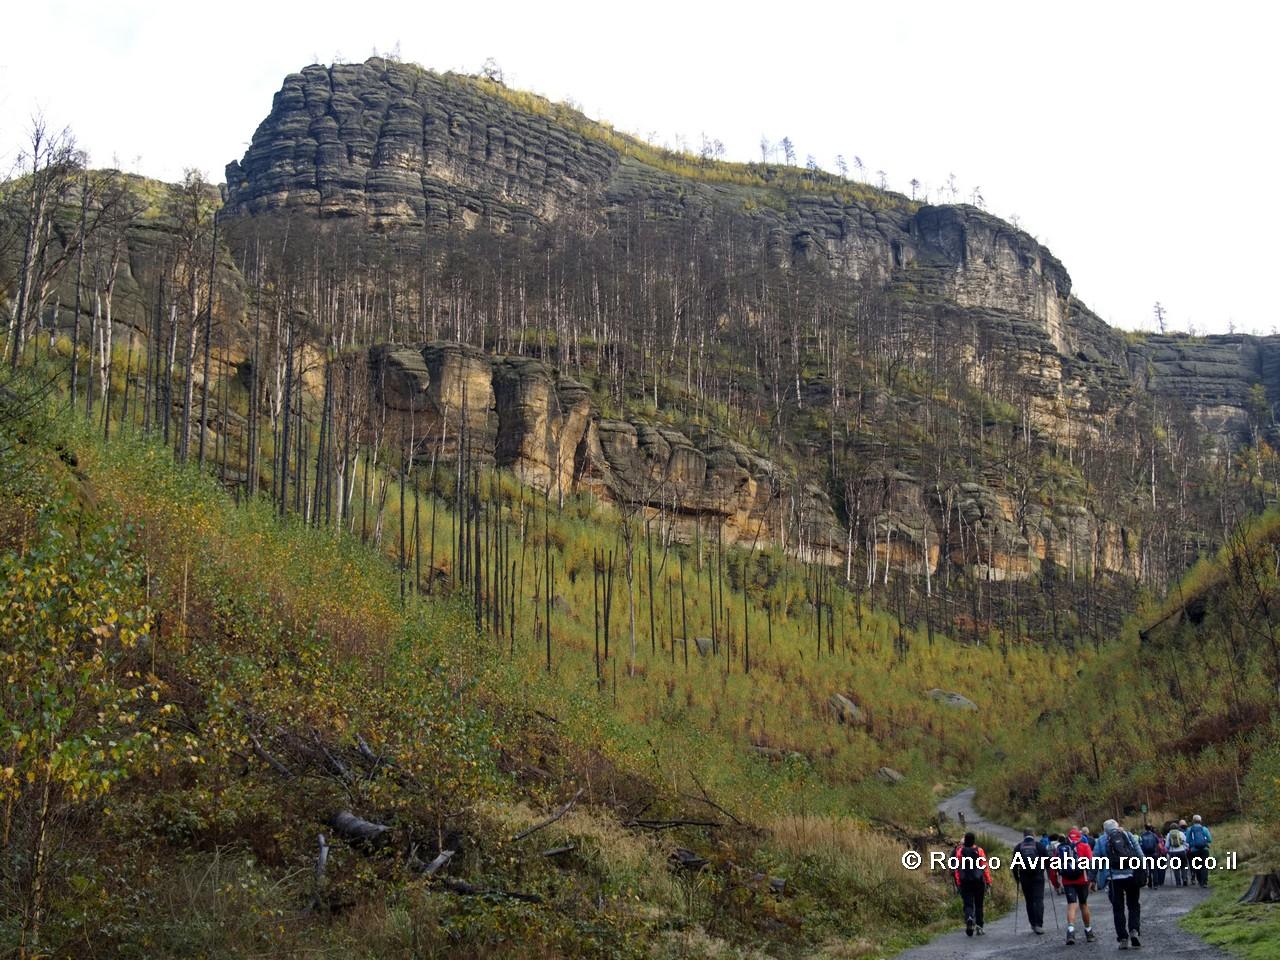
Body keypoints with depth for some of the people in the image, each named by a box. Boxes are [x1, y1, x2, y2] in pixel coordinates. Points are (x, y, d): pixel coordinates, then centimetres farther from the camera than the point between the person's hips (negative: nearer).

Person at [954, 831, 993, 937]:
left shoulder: (960, 851, -2)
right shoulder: (979, 851, -5)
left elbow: (957, 868, -1)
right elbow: (985, 867, -6)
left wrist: (958, 883, 5)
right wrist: (988, 881, -1)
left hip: (965, 882, 0)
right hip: (978, 881, 0)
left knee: (968, 904, 4)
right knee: (978, 904, 12)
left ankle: (969, 918, -25)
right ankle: (979, 927, 11)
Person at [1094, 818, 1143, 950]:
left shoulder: (1101, 841, 7)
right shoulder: (1129, 835, 10)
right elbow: (1140, 855, 5)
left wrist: (1093, 880, 12)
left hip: (1114, 878, -1)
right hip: (1132, 876, 1)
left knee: (1118, 908, 7)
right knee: (1134, 905, 13)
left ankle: (1123, 938, 4)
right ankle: (1134, 930, -5)